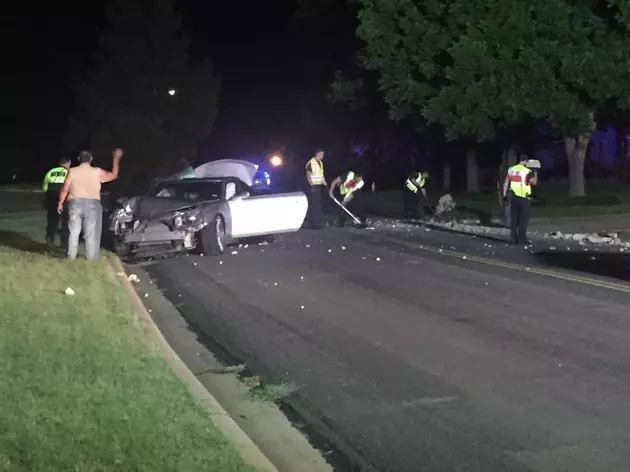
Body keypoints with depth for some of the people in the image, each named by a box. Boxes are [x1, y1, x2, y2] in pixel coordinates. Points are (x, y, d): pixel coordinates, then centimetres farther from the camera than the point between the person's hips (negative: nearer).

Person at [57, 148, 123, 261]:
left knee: (73, 232, 8)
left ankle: (71, 258, 10)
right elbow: (113, 175, 10)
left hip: (75, 203, 1)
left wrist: (60, 203, 11)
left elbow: (65, 189, -2)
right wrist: (116, 159, 20)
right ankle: (91, 259, 1)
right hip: (92, 204, -1)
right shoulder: (97, 172, -3)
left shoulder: (72, 172, -2)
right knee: (91, 234, 3)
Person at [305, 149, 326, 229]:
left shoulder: (320, 163, 12)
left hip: (319, 185, 9)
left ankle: (318, 222, 23)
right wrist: (311, 185, -21)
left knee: (318, 205, 14)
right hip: (313, 186, -9)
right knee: (313, 205, -7)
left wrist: (324, 183, 13)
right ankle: (313, 224, -5)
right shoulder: (311, 163, -14)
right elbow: (308, 175, -15)